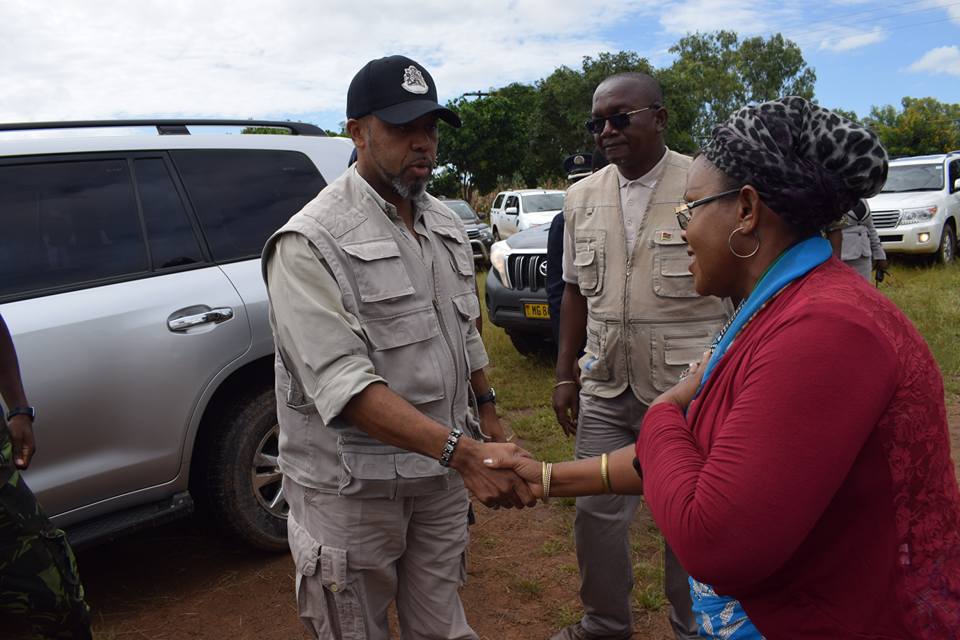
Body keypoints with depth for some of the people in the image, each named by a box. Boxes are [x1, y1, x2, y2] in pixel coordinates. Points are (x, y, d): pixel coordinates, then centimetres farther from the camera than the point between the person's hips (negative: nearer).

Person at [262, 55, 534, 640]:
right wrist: (461, 451, -35)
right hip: (353, 487, -5)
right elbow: (342, 382, -27)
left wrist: (487, 410, 17)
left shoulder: (445, 224, 6)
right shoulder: (310, 243, -18)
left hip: (442, 476, 6)